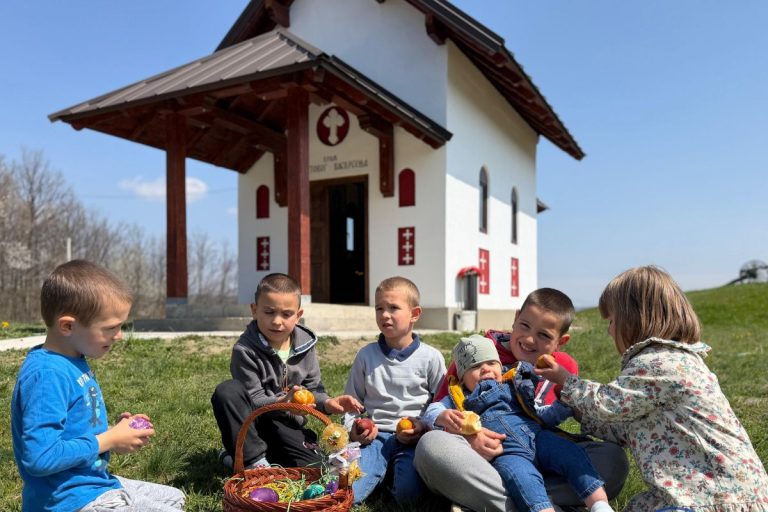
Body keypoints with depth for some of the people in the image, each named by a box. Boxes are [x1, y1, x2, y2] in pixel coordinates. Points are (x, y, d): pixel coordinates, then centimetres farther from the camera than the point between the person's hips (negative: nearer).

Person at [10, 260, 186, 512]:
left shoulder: (74, 361, 5)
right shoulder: (46, 374, -24)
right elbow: (40, 457, -31)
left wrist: (114, 430, 1)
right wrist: (108, 441, -20)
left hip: (94, 483, 10)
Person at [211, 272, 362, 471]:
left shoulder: (305, 345, -3)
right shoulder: (245, 350, -17)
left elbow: (313, 387, 4)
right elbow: (254, 400, -20)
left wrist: (326, 402, -18)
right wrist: (281, 403, -40)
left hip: (287, 426, 4)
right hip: (252, 423, -4)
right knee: (227, 391, -31)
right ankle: (254, 459, -19)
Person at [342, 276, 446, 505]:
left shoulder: (431, 357, 2)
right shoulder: (366, 355, 7)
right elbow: (352, 401, 16)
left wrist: (425, 426, -12)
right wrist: (353, 428, -2)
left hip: (413, 438, 0)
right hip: (375, 436, 1)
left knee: (407, 493, -26)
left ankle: (396, 470, 3)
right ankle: (382, 469, 3)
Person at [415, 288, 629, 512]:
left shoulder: (565, 367, 8)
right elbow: (436, 411, 0)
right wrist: (466, 434, -21)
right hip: (476, 458, -2)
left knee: (614, 459, -20)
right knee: (432, 445, -34)